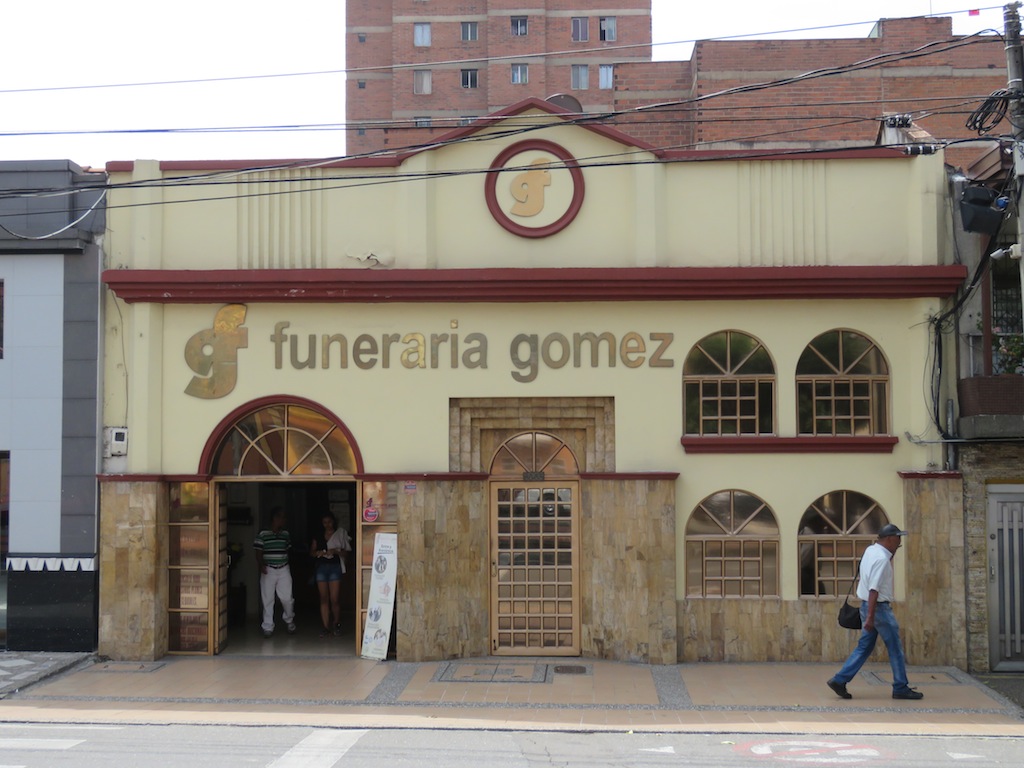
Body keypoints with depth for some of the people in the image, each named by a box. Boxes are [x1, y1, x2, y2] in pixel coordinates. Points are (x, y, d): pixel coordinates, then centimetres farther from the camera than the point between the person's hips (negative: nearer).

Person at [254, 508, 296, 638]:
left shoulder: (286, 534, 9)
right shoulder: (262, 535, -5)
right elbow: (258, 553, -5)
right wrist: (261, 565, -19)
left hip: (283, 570, 3)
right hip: (268, 570, -3)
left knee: (287, 598, -2)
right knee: (268, 599, 1)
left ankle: (289, 619, 25)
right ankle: (268, 627, 9)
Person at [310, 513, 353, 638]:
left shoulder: (340, 534, 2)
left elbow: (346, 551, -1)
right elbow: (312, 551, 13)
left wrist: (335, 551, -17)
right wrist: (318, 552, -8)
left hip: (335, 567, -3)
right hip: (321, 566, 3)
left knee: (334, 599, -5)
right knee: (324, 598, 2)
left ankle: (336, 623, 15)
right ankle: (326, 626, 7)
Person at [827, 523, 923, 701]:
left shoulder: (871, 550, 9)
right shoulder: (881, 558, -19)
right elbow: (874, 589, -24)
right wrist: (870, 617, -26)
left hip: (868, 605, 9)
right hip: (879, 607, -9)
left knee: (865, 646, 12)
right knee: (895, 649, 2)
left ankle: (839, 681, 8)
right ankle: (901, 688, 10)